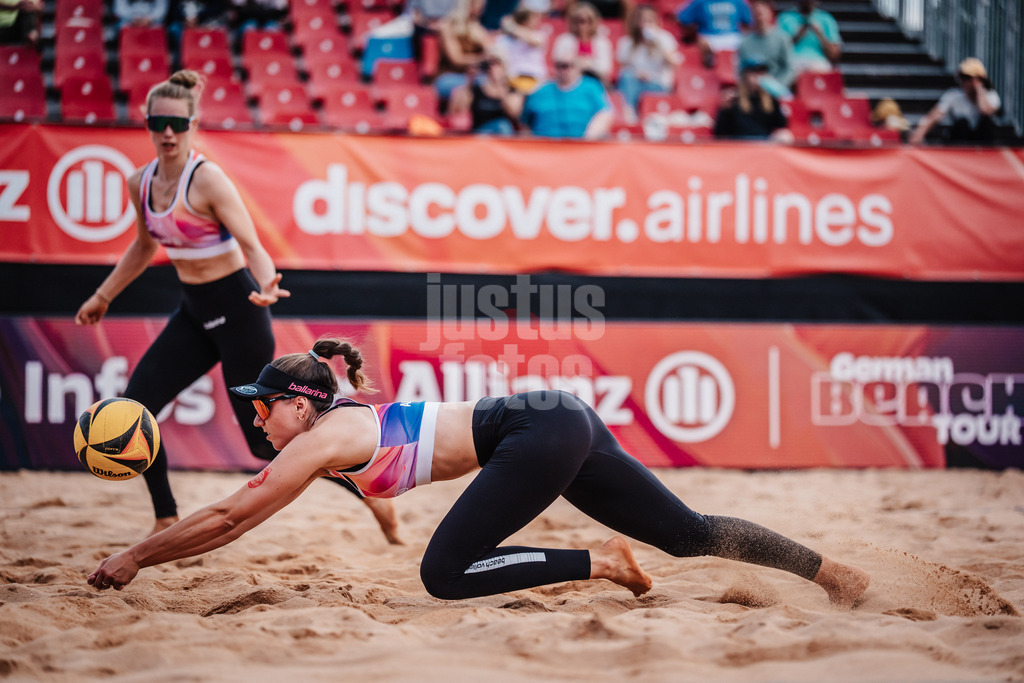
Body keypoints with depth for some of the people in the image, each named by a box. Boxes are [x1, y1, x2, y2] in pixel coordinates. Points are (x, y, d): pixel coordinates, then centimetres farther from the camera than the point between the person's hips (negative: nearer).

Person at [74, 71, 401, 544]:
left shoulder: (208, 180, -19)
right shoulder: (141, 183, 2)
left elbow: (252, 246, -23)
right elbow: (145, 247, 21)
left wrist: (266, 285, -43)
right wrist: (102, 297, 25)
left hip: (236, 308, -7)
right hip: (194, 311, 7)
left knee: (264, 441, -3)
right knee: (134, 407, -6)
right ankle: (167, 522, 8)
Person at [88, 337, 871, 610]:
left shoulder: (320, 442, -6)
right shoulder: (343, 421, 17)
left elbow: (227, 520, -2)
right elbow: (235, 504, 30)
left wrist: (134, 559, 6)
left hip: (537, 434, -9)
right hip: (560, 422, 9)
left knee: (447, 573, -10)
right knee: (689, 533, 10)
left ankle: (602, 562, -7)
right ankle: (836, 572, 13)